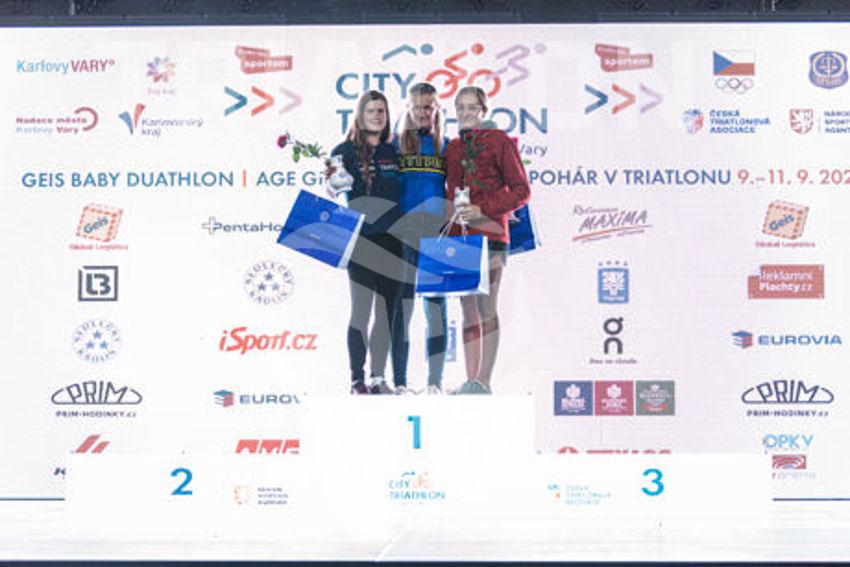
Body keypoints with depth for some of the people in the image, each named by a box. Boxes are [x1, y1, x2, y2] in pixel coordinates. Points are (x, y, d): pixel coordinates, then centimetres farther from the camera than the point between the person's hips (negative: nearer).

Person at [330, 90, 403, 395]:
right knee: (362, 311, -5)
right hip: (361, 240, -4)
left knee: (387, 313, 6)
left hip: (392, 240, 4)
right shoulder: (345, 151, 1)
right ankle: (357, 379, 1)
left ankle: (378, 378, 14)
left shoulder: (394, 152, 13)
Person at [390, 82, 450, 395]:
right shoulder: (395, 144, 10)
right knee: (401, 305, -2)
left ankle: (435, 381, 5)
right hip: (402, 233, -1)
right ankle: (399, 381, 2)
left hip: (437, 231, 1)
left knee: (435, 305, 1)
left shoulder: (446, 146, 14)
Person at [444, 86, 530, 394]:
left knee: (486, 308, -8)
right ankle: (471, 381, 8)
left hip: (489, 233, -5)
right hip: (458, 235, 5)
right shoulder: (452, 148, 17)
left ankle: (484, 383, -7)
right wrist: (452, 213, 5)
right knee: (468, 310, 6)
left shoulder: (499, 141, 1)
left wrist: (484, 210, -12)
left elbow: (521, 190, -2)